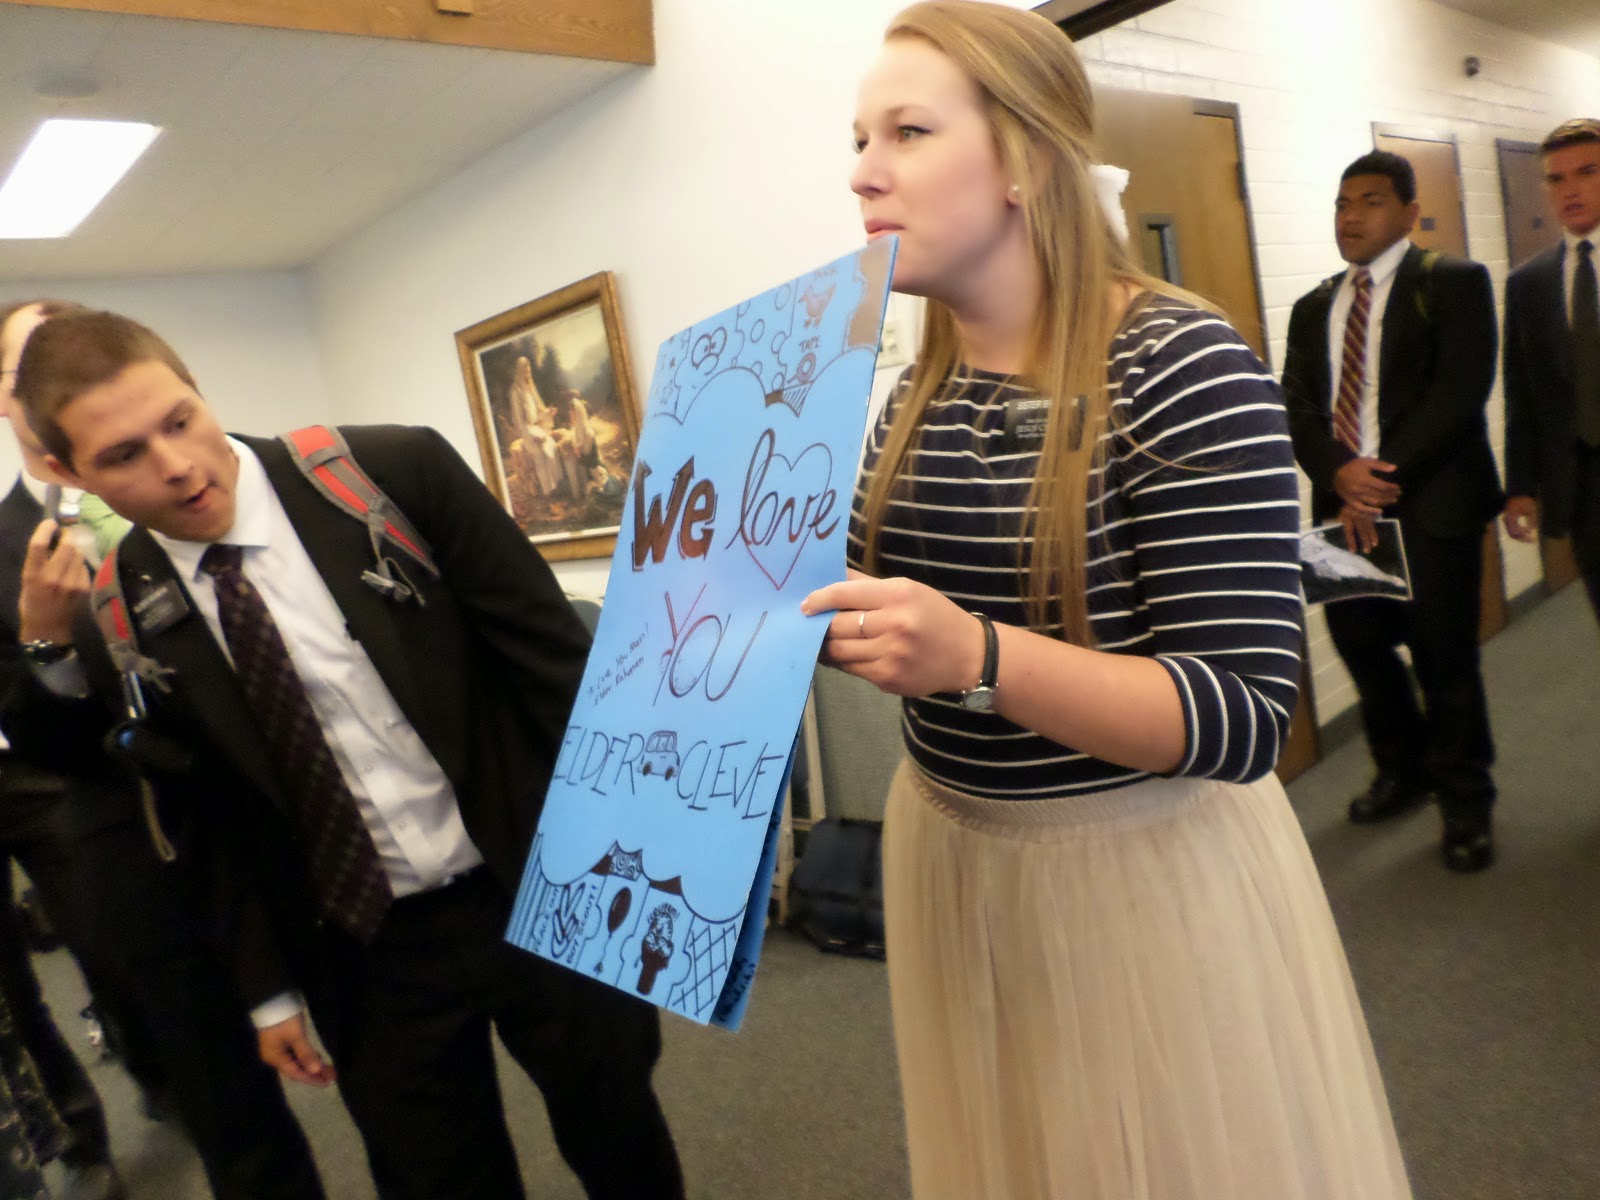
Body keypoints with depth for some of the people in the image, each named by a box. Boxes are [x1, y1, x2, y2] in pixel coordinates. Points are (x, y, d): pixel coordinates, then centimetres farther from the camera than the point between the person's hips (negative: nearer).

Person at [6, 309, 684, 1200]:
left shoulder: (398, 473, -13)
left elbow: (553, 652, -9)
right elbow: (202, 812, 7)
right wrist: (270, 985, 9)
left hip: (542, 889, -1)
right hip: (362, 955, 2)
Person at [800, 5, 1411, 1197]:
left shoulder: (1180, 367, -17)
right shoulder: (916, 396, 2)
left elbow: (1246, 717, -21)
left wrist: (976, 657, -33)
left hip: (1143, 864, -5)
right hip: (948, 849, 6)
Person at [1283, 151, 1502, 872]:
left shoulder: (1453, 283, 2)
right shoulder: (1313, 308, 16)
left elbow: (1461, 388, -11)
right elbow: (1297, 406, 6)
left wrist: (1385, 476, -17)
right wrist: (1339, 472, -12)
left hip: (1432, 503, -4)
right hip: (1345, 506, 5)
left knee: (1444, 658, 1)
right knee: (1359, 643, 10)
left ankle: (1465, 801, 20)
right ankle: (1404, 771, 33)